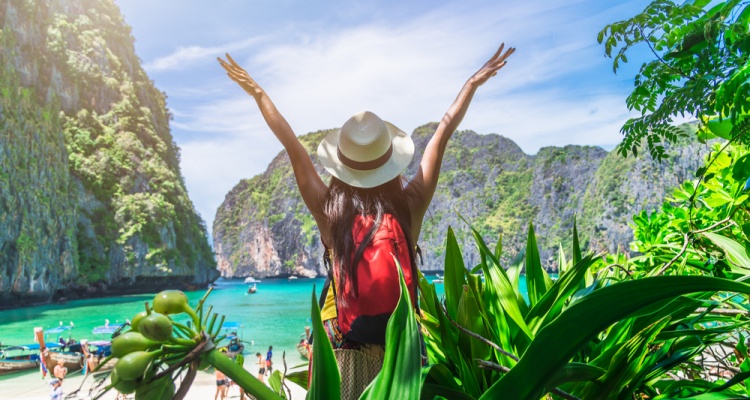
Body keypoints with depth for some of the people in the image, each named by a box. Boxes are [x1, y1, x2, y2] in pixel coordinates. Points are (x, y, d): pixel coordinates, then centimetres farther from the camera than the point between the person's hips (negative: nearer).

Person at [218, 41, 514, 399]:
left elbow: (290, 143, -5)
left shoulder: (328, 211, -13)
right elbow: (443, 131, -4)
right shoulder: (410, 206, -12)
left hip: (343, 340, 0)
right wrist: (473, 82, 6)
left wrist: (257, 92, 4)